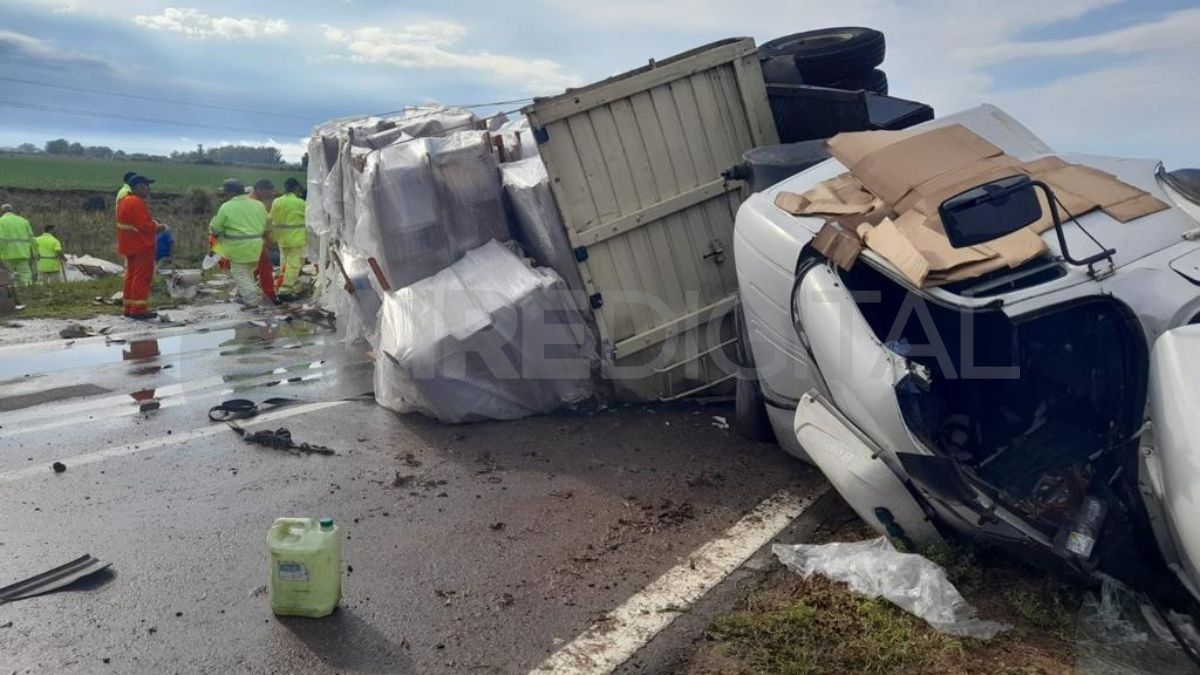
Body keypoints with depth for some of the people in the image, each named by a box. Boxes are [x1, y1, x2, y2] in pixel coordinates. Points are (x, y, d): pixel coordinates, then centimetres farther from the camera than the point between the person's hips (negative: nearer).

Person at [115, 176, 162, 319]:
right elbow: (144, 225, -23)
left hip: (130, 246, 11)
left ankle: (129, 308, 19)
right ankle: (138, 309, -7)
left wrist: (152, 223, 8)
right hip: (142, 246, -11)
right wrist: (157, 227, -6)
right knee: (142, 277, -7)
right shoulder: (137, 203, -19)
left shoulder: (125, 200, 15)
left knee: (131, 275, 15)